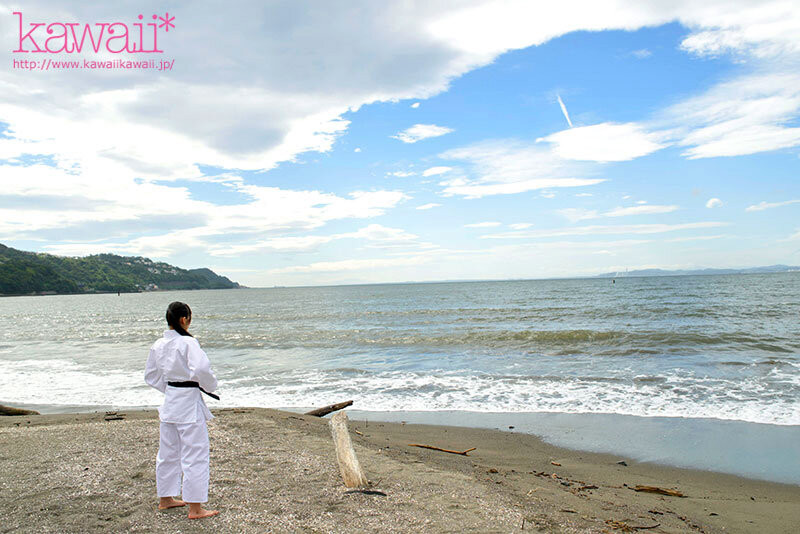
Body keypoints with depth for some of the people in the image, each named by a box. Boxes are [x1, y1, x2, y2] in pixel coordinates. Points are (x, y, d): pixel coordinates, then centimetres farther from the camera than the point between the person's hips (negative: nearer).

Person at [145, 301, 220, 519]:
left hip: (169, 401, 8)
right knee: (195, 454, 1)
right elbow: (201, 369, -28)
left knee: (168, 452, 20)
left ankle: (165, 499, 35)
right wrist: (210, 386, -10)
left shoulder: (158, 345, 4)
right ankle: (195, 508, 7)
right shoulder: (188, 343, -18)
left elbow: (151, 375, 13)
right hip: (189, 402, -8)